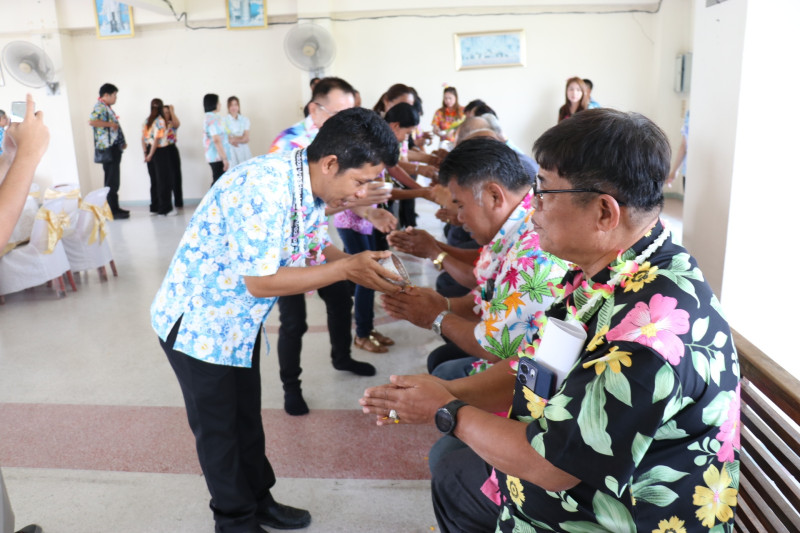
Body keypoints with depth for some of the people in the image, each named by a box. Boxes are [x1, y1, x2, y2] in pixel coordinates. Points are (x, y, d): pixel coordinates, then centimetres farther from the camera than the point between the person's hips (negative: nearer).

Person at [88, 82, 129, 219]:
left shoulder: (106, 107, 21)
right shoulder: (100, 107, -9)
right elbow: (92, 121, -26)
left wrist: (122, 142, 16)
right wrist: (110, 124, -19)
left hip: (114, 148, 10)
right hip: (108, 148, -10)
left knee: (111, 180, 13)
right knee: (112, 182, -8)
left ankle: (114, 208, 19)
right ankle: (113, 211, -6)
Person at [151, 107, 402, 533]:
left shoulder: (313, 189, -6)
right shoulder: (265, 187, -34)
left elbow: (318, 249, 3)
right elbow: (260, 282, -32)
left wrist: (367, 265, -16)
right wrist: (348, 268, -30)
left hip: (241, 320, 8)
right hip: (197, 321, -8)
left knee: (247, 417, 21)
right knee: (218, 428, 10)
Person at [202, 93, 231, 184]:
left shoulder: (207, 117, 17)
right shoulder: (213, 119, -14)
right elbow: (217, 140, -21)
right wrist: (225, 158, -21)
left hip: (213, 156, 10)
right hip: (218, 157, -10)